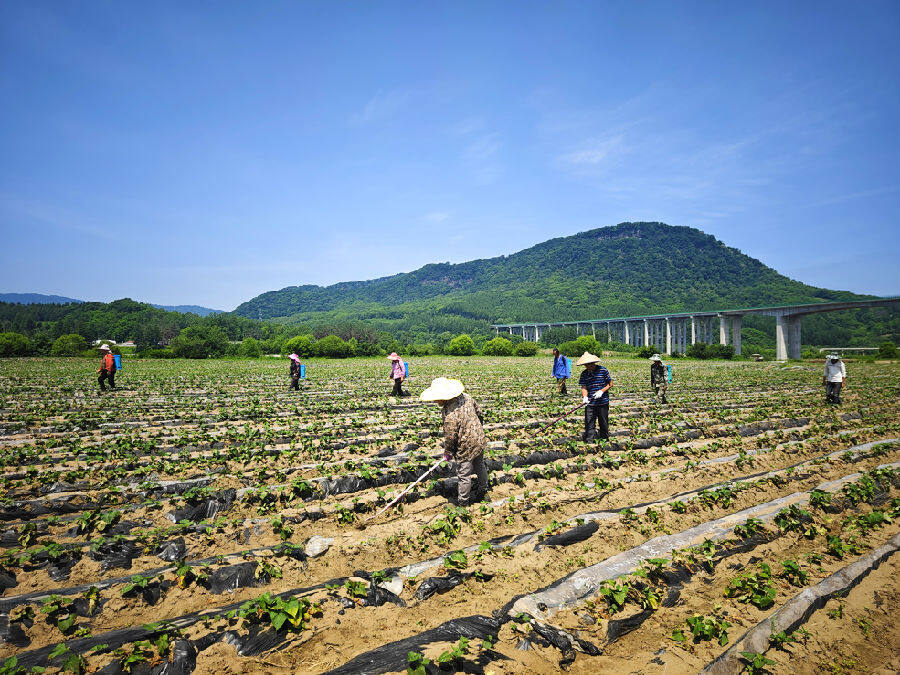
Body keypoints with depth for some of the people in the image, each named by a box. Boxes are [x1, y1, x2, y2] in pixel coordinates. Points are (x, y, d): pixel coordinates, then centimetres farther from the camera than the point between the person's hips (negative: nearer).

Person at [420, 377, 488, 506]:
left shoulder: (450, 415, -32)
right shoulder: (465, 397, -10)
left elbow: (450, 437, -21)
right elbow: (479, 412, 6)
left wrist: (448, 452, -2)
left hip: (466, 448, -8)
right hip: (480, 440, 9)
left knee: (464, 475, 11)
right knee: (480, 467, 27)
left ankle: (463, 502, 28)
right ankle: (482, 492, 48)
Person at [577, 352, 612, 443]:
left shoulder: (603, 370, -4)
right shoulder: (584, 374, 3)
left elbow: (610, 384, 1)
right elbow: (584, 387, -2)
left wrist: (601, 391, -14)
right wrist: (585, 397, -20)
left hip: (603, 402, -1)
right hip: (590, 403, 1)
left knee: (604, 422, 10)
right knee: (589, 424, -2)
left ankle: (605, 439, 28)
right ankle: (589, 442, 3)